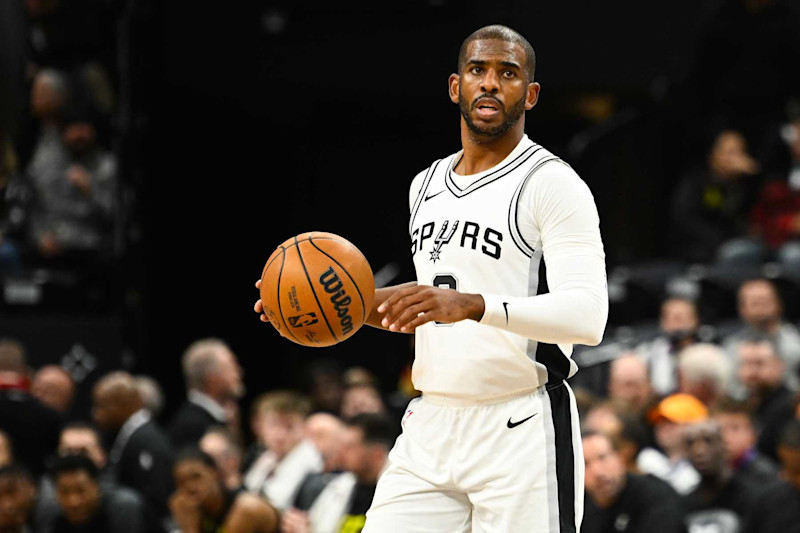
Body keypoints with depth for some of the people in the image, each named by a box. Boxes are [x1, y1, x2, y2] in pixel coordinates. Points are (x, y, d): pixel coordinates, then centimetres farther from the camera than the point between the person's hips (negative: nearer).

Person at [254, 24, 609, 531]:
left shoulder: (552, 184, -9)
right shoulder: (427, 186, 16)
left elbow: (588, 316, -21)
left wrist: (471, 305, -34)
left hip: (521, 428, -7)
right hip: (432, 426, 7)